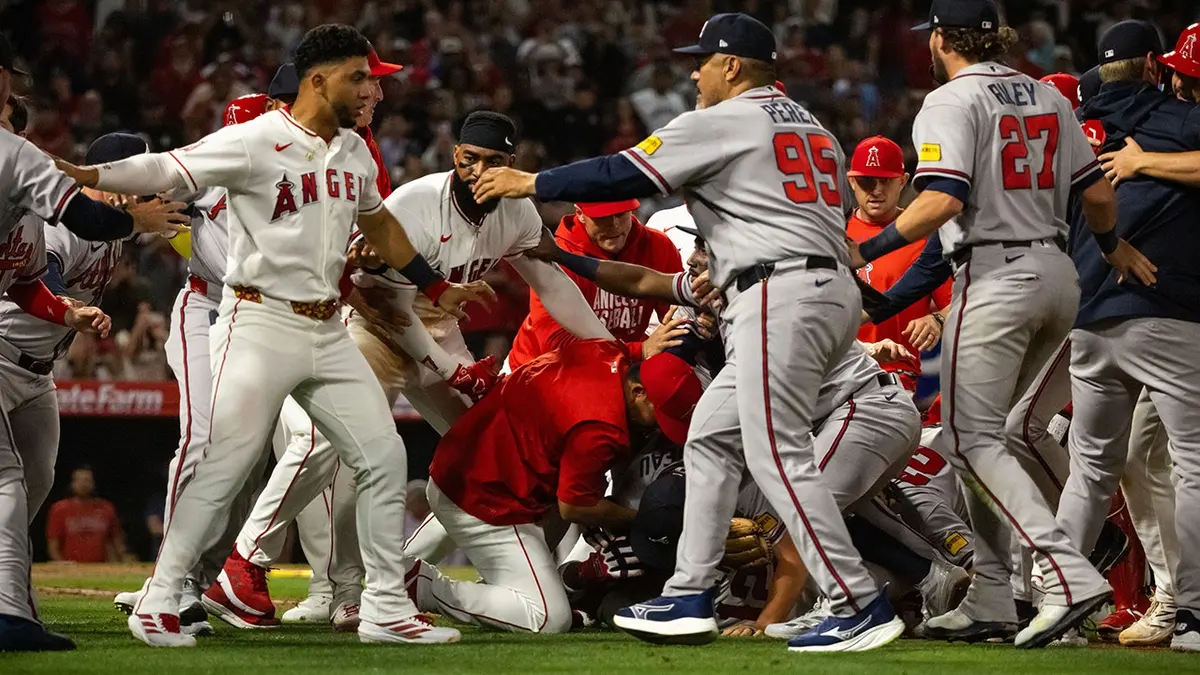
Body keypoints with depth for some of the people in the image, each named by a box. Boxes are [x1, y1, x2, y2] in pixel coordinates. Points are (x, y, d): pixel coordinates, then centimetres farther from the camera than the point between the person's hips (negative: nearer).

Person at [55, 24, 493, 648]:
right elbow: (166, 170, -17)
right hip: (261, 324, -7)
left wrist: (436, 288, 34)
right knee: (224, 466, -10)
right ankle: (159, 600, 1)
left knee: (383, 456, 5)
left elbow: (377, 222, 27)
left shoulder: (354, 151, 11)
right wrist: (79, 174, -28)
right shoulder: (255, 143, -12)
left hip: (327, 332, 7)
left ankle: (385, 608, 13)